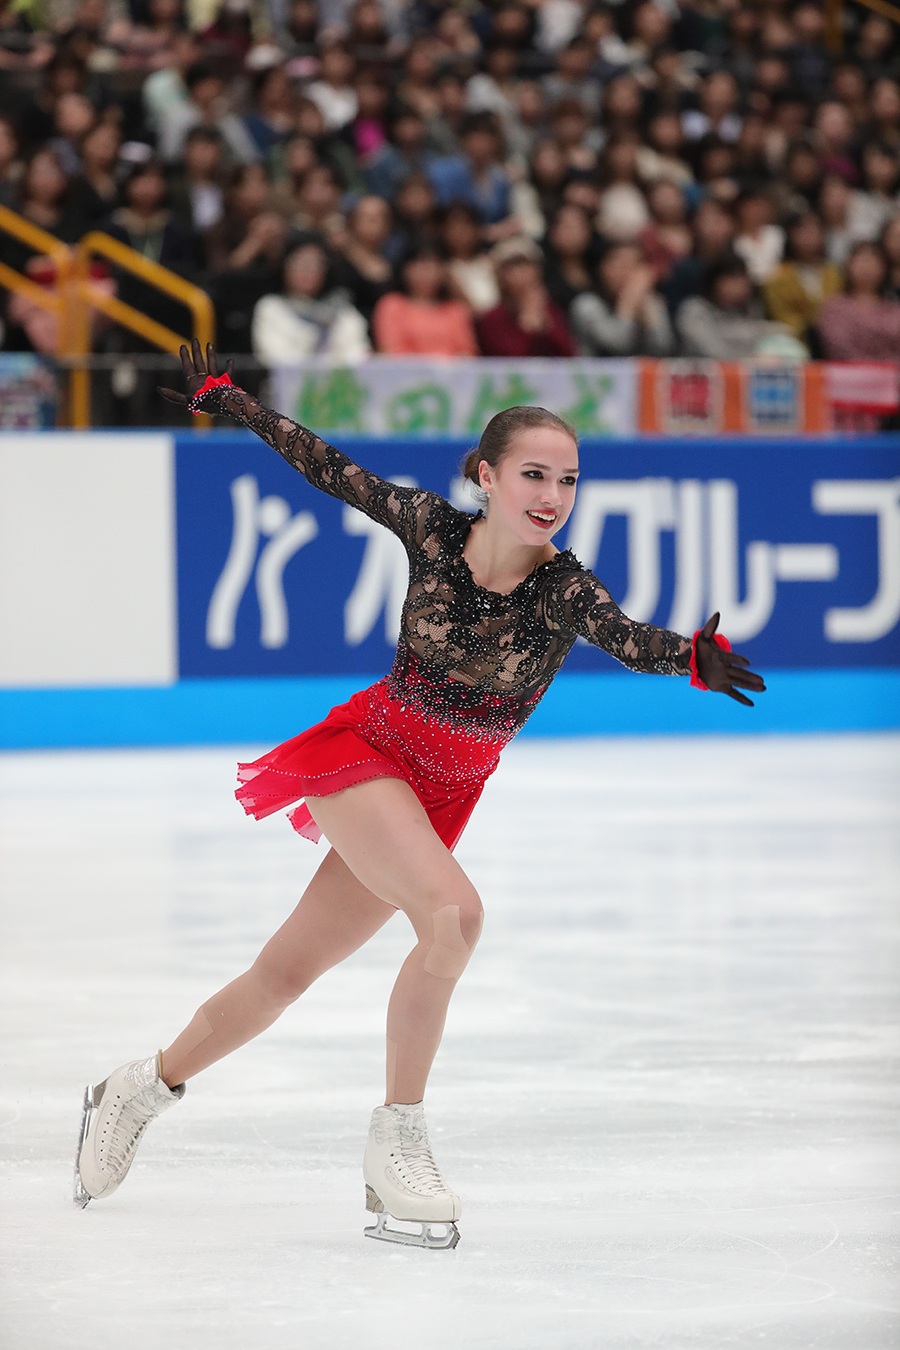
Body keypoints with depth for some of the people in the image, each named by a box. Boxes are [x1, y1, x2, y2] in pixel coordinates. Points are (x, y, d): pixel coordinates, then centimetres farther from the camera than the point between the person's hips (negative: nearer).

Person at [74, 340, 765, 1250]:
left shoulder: (565, 587, -19)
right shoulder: (431, 526, -17)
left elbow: (627, 640, -39)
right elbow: (329, 469, -2)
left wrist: (694, 660, -61)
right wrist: (222, 397, 7)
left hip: (440, 796, 3)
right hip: (364, 753, -3)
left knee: (287, 972, 13)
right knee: (452, 911, -29)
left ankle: (141, 1089, 37)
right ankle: (396, 1145, -20)